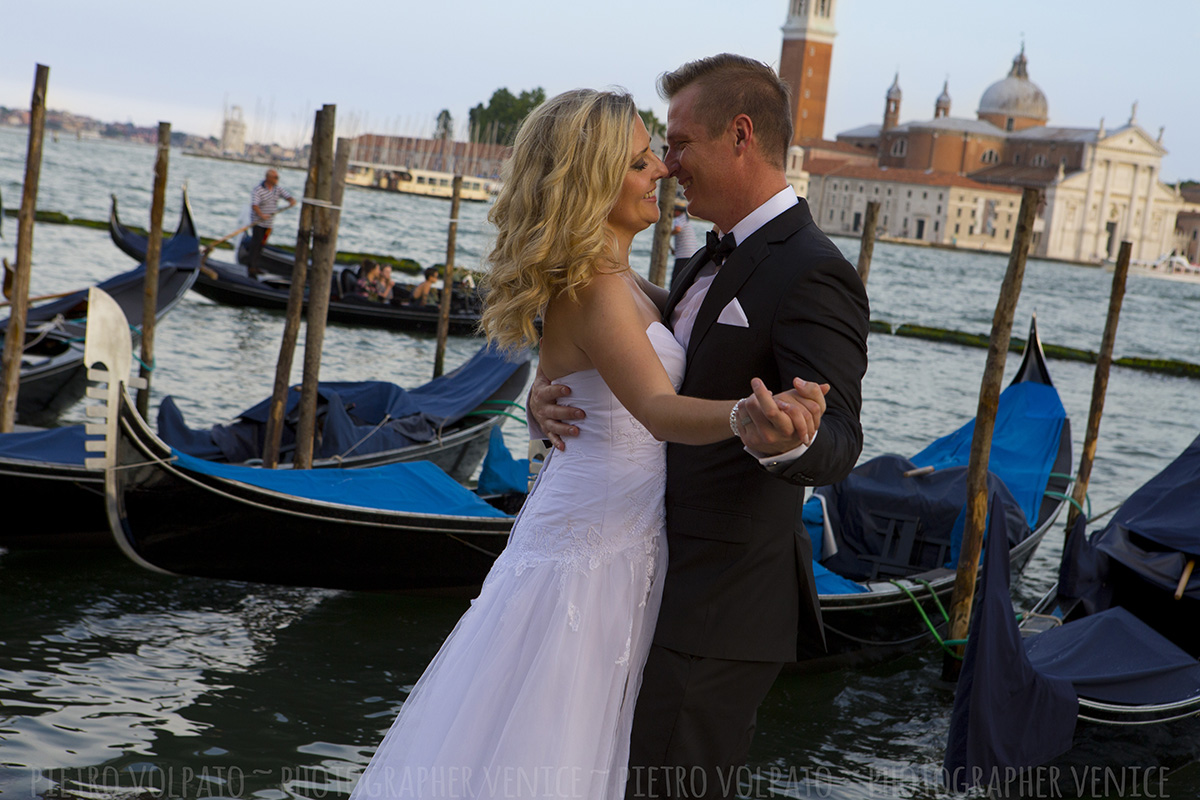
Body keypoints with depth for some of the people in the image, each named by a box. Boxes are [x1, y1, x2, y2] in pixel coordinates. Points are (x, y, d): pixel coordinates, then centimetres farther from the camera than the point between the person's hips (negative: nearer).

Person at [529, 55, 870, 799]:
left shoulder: (812, 274, -17)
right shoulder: (711, 263, 14)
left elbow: (838, 442, -27)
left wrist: (783, 439, -50)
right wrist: (550, 393, -5)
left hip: (719, 605, -10)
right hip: (671, 582, 10)